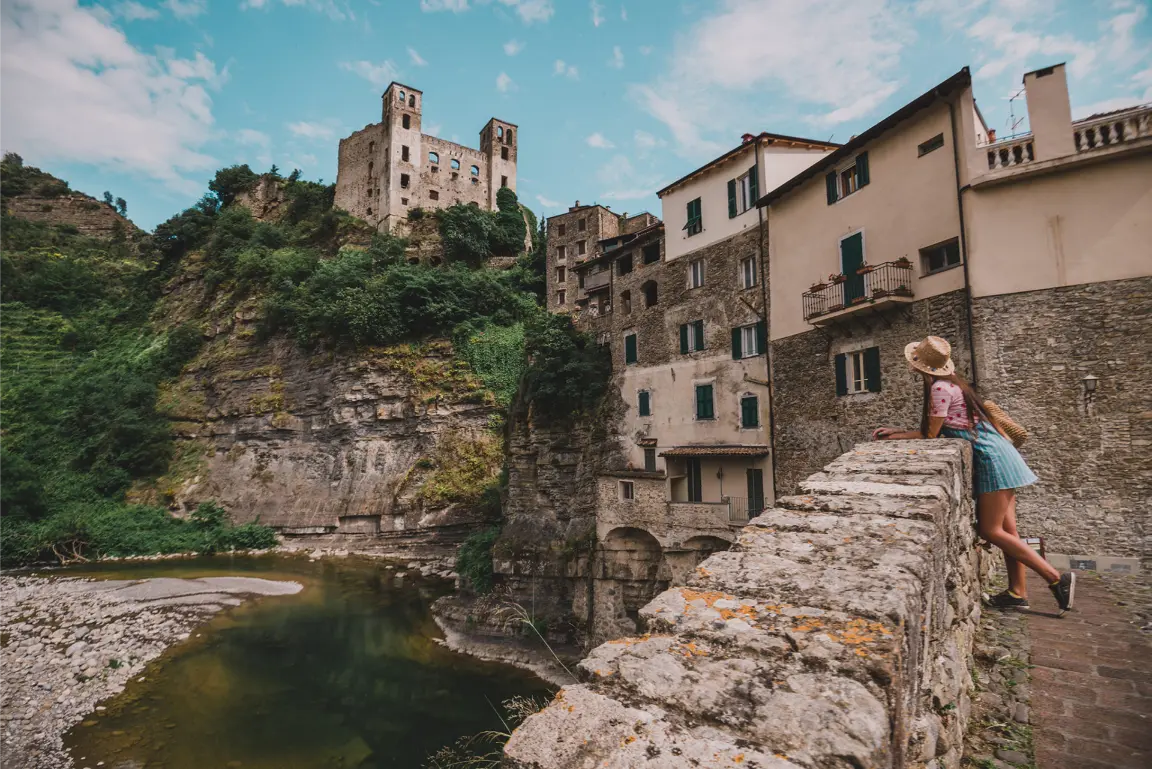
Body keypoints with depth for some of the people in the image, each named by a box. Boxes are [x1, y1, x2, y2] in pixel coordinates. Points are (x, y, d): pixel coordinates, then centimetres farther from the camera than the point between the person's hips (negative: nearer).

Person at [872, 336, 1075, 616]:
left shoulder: (940, 388, -18)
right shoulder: (951, 383, 12)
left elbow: (931, 436, -13)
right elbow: (935, 431, 15)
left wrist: (898, 439, 1)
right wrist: (896, 432, 15)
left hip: (991, 457, -10)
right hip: (997, 455, 10)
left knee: (991, 530, -5)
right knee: (1006, 528, 10)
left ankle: (1057, 579, 0)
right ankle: (1018, 593, 16)